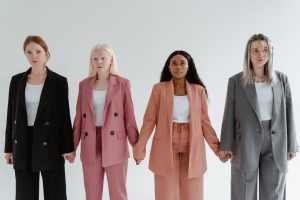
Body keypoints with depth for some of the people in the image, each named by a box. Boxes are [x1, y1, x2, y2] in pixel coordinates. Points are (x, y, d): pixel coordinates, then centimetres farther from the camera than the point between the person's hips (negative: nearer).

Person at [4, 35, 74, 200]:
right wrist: (9, 147, 6)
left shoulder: (59, 81, -3)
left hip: (50, 143, -3)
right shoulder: (17, 80, 6)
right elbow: (11, 114, 8)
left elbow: (65, 115, -3)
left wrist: (68, 147, -6)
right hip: (23, 144, 3)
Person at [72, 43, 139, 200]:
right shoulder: (84, 84, 7)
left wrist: (137, 146, -3)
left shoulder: (122, 83, -1)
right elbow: (79, 117, 10)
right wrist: (72, 146, 9)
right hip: (90, 146, 3)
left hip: (115, 145, -2)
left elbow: (129, 117, 0)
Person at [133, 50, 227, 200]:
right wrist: (139, 149, -3)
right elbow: (149, 120, -1)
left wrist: (217, 148, 0)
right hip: (165, 149, -1)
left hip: (192, 149, 1)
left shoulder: (199, 90, 3)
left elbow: (204, 121, 6)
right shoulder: (159, 89, 0)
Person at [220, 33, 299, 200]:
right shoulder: (236, 81, -1)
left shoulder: (281, 79, 5)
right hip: (246, 143, -2)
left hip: (275, 143, 2)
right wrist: (226, 145, -2)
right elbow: (229, 114, 0)